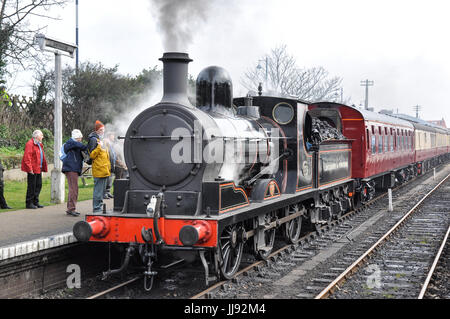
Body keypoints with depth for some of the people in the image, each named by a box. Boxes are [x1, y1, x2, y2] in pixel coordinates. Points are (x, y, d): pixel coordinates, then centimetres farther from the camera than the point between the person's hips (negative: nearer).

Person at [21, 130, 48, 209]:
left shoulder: (39, 145, 19)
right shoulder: (30, 144, -13)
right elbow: (27, 157, -19)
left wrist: (43, 168, 16)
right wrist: (30, 169, -23)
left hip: (38, 169, 9)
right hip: (32, 169, -9)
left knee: (39, 185, 11)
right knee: (31, 186, -5)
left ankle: (35, 202, 20)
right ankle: (29, 203, 2)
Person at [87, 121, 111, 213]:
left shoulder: (101, 139, 21)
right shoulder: (93, 139, -8)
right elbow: (92, 155, -15)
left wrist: (108, 167, 27)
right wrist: (99, 147, -25)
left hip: (104, 170, 10)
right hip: (98, 170, -10)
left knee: (102, 190, 13)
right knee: (98, 190, -9)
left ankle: (99, 207, 20)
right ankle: (96, 209, -6)